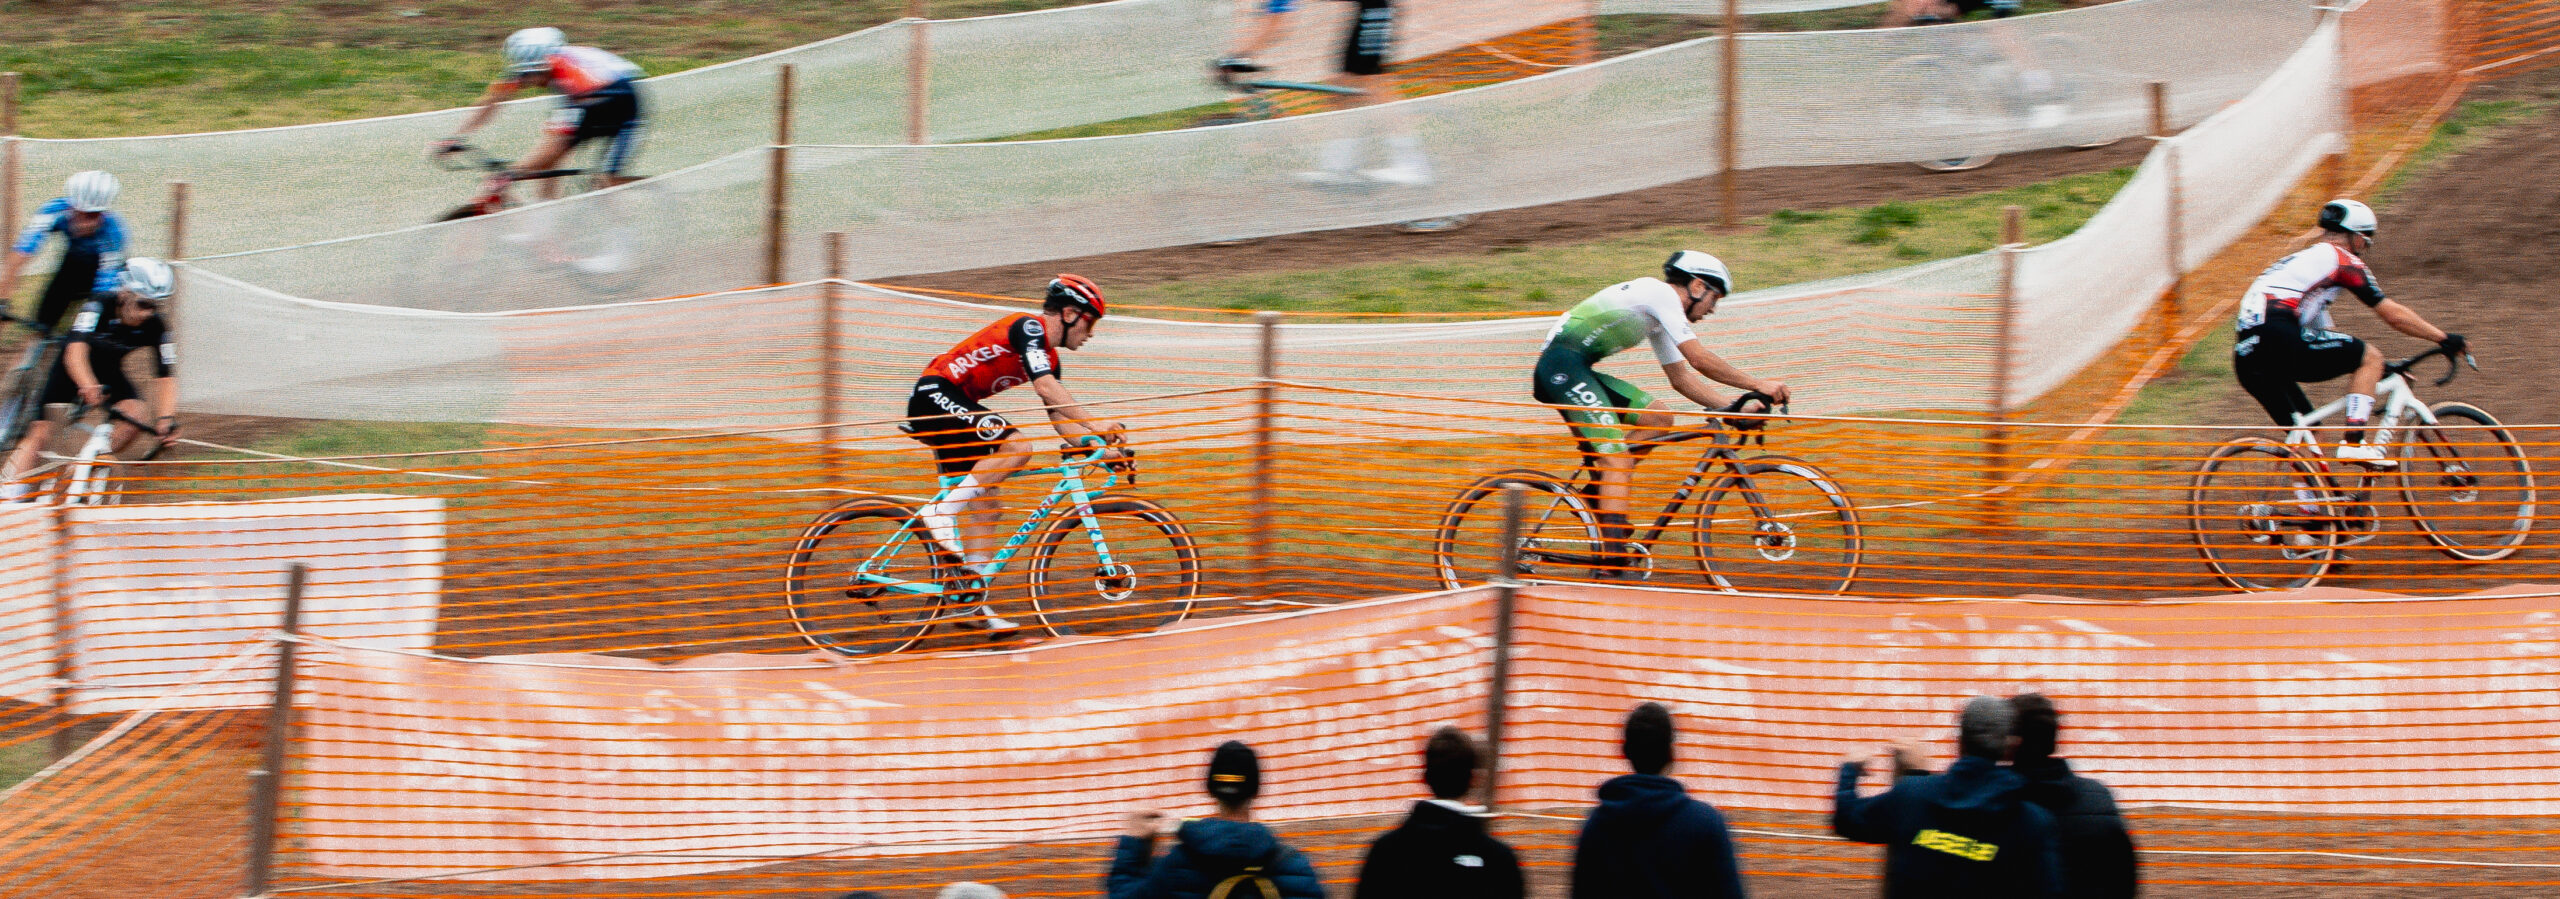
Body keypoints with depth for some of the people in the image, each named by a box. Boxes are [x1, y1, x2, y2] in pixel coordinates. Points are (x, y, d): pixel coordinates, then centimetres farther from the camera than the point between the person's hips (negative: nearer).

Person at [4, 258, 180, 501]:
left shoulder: (155, 327, -22)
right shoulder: (99, 308, -32)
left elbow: (166, 376, -24)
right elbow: (75, 349, -47)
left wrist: (166, 417, -41)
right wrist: (88, 387, -65)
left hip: (108, 372, 3)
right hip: (72, 371, -3)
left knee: (134, 417, -24)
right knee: (40, 432, -16)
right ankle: (10, 493, -16)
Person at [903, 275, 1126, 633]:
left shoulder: (1048, 356, 17)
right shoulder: (1028, 327, -12)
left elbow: (1059, 416, 17)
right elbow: (1046, 387, -25)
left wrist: (1099, 445, 4)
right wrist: (1095, 425, -27)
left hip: (953, 408, 11)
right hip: (935, 395, -11)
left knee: (986, 508, 7)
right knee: (1017, 446, -27)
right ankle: (943, 510, -21)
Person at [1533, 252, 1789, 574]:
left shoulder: (1659, 316, 21)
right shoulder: (1661, 294, -8)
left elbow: (1681, 378, 25)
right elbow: (1700, 360, -13)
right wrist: (1758, 385, -8)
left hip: (1577, 370, 10)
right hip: (1562, 364, -10)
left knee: (1658, 419, 5)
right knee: (1618, 460, -16)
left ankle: (1600, 491, 6)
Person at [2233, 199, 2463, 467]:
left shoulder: (2303, 259, 34)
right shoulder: (2343, 260, 8)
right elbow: (2393, 314, 8)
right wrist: (2444, 338, 19)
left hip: (2246, 360, 9)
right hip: (2281, 342, -9)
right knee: (2370, 357, 3)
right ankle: (2354, 442, -6)